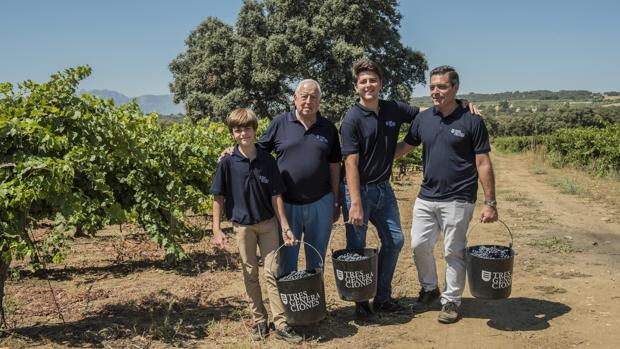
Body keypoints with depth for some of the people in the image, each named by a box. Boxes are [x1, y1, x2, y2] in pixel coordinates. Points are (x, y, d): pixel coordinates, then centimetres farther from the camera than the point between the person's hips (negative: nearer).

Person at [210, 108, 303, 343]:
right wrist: (216, 230, -9)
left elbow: (276, 196, -3)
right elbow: (219, 198, -4)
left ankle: (281, 324, 8)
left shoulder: (267, 160, -6)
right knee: (250, 275, 11)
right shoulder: (227, 163, -8)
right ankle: (259, 321, 25)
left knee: (273, 272, 2)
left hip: (268, 223, 0)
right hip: (243, 225, 0)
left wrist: (285, 227, -4)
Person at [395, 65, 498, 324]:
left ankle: (451, 301, 23)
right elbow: (404, 147, 13)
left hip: (457, 200, -4)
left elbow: (483, 164, -7)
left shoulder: (471, 121, -8)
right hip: (426, 197, 5)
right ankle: (429, 289, 33)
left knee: (453, 252, 5)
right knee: (419, 245, 9)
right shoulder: (423, 118, 4)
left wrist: (490, 202, -10)